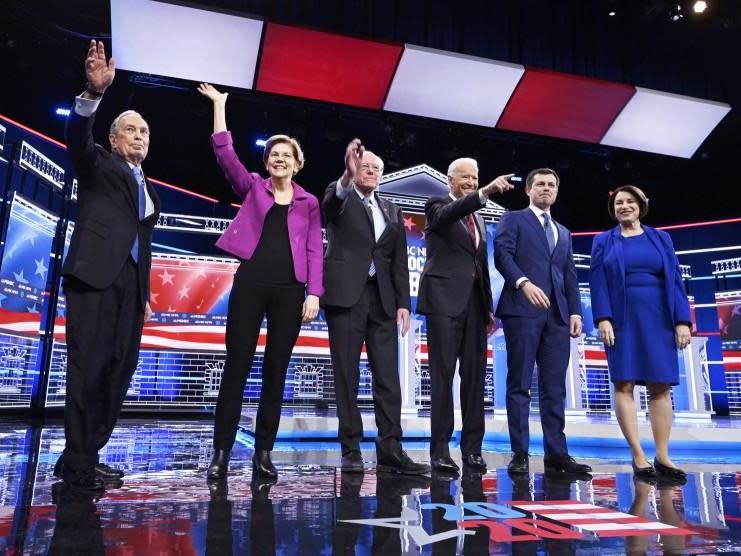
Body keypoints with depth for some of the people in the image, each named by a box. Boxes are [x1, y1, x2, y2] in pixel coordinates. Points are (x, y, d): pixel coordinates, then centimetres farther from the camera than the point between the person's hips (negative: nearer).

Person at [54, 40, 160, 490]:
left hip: (130, 283, 6)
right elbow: (77, 136, -13)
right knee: (88, 369, -8)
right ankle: (78, 464, 0)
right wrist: (95, 91, -29)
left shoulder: (148, 190, 24)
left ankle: (86, 456, 13)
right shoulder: (99, 164, 10)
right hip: (96, 274, -6)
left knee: (119, 371, 4)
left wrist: (145, 293, 15)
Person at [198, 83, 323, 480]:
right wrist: (219, 105, 4)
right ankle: (221, 453, 6)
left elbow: (314, 251, 7)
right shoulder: (252, 187, 13)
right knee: (237, 366, -1)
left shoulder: (309, 202, 13)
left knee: (276, 371, 4)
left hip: (290, 290, 1)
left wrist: (313, 293, -3)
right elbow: (224, 153, 2)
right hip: (250, 283, -1)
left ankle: (263, 453, 13)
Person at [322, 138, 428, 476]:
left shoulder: (391, 210, 19)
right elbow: (331, 201, -19)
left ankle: (389, 450, 5)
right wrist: (347, 174, -38)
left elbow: (399, 260, 13)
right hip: (346, 295, -4)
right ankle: (351, 450, 7)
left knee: (388, 377, 0)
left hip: (382, 299, 4)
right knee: (347, 376, 0)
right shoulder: (339, 199, 8)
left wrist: (403, 302, 4)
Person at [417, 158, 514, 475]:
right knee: (443, 375, -4)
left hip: (475, 302, 6)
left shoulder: (478, 219, 22)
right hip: (445, 300, -6)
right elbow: (447, 214, -23)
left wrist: (489, 307, 14)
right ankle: (440, 449, 1)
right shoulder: (438, 206, 3)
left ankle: (472, 448, 12)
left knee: (474, 376, 5)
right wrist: (485, 193, -37)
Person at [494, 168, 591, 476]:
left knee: (555, 387, 4)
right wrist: (524, 282, -22)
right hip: (522, 310, -5)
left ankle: (556, 455, 8)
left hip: (557, 314, 6)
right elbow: (502, 254, -6)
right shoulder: (513, 219, 10)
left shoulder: (564, 232, 27)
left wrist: (575, 311, 8)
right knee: (520, 384, -3)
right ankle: (520, 454, 2)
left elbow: (570, 275, 21)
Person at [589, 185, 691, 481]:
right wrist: (603, 319, -12)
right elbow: (597, 282, 1)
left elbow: (674, 279, 6)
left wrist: (682, 320, -3)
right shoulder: (603, 241, 9)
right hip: (621, 321, -1)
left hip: (657, 320, 2)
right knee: (624, 385, -5)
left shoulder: (660, 238, 13)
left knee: (660, 386, 0)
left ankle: (662, 457, 6)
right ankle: (638, 456, 0)